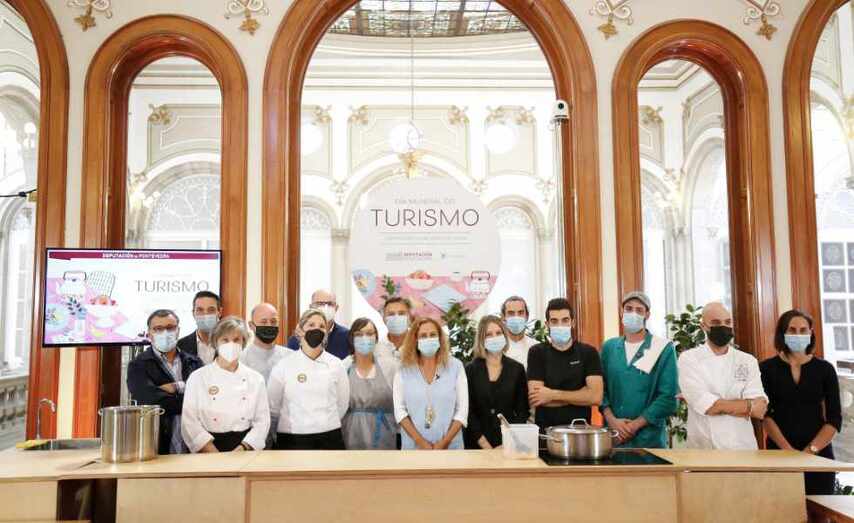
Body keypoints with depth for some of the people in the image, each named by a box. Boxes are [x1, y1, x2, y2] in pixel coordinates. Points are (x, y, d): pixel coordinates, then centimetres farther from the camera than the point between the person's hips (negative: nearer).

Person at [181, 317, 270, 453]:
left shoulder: (256, 379, 8)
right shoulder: (197, 378, 3)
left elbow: (262, 421, 7)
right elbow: (189, 422, -2)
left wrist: (244, 447, -8)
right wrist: (214, 454, -11)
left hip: (245, 443, 1)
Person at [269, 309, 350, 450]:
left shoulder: (336, 365, 2)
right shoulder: (283, 365, -3)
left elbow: (342, 404, 10)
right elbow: (272, 407, 3)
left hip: (330, 439, 2)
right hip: (293, 440, -1)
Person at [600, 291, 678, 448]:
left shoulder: (664, 349, -3)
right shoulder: (609, 347, 7)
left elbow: (669, 397, -8)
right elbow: (601, 388, 6)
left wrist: (635, 425, -13)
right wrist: (612, 420, -9)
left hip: (649, 439, -2)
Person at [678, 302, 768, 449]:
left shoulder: (748, 361, 3)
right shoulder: (689, 358, -6)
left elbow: (759, 409, -11)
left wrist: (718, 405, -16)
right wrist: (749, 406, -9)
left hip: (742, 445, 2)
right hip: (703, 447, -2)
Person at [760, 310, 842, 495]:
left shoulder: (824, 369, 4)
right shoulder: (767, 368, 0)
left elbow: (834, 419, 0)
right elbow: (765, 414, -4)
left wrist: (811, 450, -11)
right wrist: (788, 449, -14)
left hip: (819, 453, 1)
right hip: (779, 451, -1)